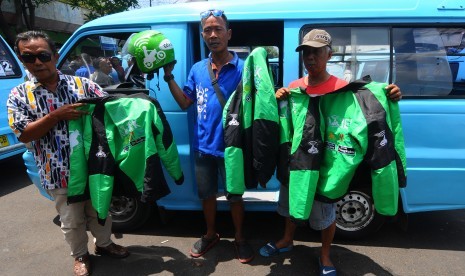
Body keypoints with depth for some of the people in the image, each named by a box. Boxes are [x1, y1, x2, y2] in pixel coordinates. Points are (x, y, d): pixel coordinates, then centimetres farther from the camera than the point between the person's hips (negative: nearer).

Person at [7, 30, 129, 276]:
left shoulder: (82, 84, -2)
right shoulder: (19, 95, -2)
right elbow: (23, 134, -10)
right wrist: (58, 115, -21)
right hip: (58, 174, 0)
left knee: (99, 211, 19)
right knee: (72, 221, 15)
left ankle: (104, 244, 43)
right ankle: (80, 255, 39)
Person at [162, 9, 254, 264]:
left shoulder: (242, 68, -10)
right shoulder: (197, 69, 5)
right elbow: (184, 102, 10)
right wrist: (169, 76, 2)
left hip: (230, 147, -4)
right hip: (203, 147, 5)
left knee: (235, 195, 13)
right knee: (206, 194, 20)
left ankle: (239, 238, 36)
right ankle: (210, 234, 42)